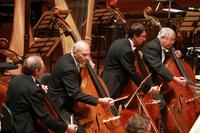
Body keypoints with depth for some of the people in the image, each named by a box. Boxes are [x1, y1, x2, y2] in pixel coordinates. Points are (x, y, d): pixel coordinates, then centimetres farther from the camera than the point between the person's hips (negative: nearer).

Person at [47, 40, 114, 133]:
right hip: (59, 106, -10)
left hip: (64, 101, 10)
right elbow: (76, 94, -30)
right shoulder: (67, 67, -26)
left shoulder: (68, 58, 3)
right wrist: (100, 100, -34)